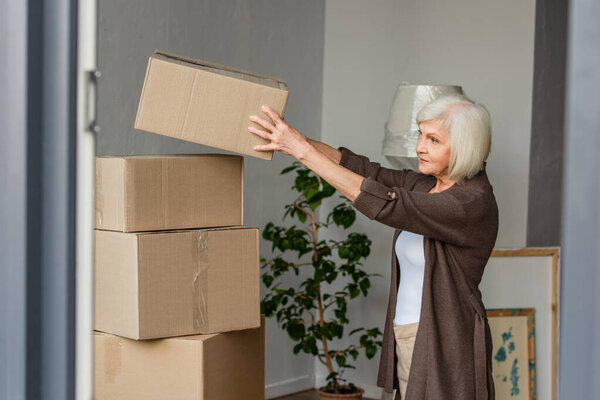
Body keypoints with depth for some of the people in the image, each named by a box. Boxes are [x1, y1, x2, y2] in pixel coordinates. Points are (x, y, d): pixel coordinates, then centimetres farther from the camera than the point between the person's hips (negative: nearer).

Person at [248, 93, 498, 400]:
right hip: (409, 341, 8)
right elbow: (362, 169, 3)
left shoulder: (473, 205, -20)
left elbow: (382, 203, -27)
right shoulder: (426, 185, 8)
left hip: (447, 351, -8)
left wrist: (302, 150, -26)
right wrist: (291, 139, -10)